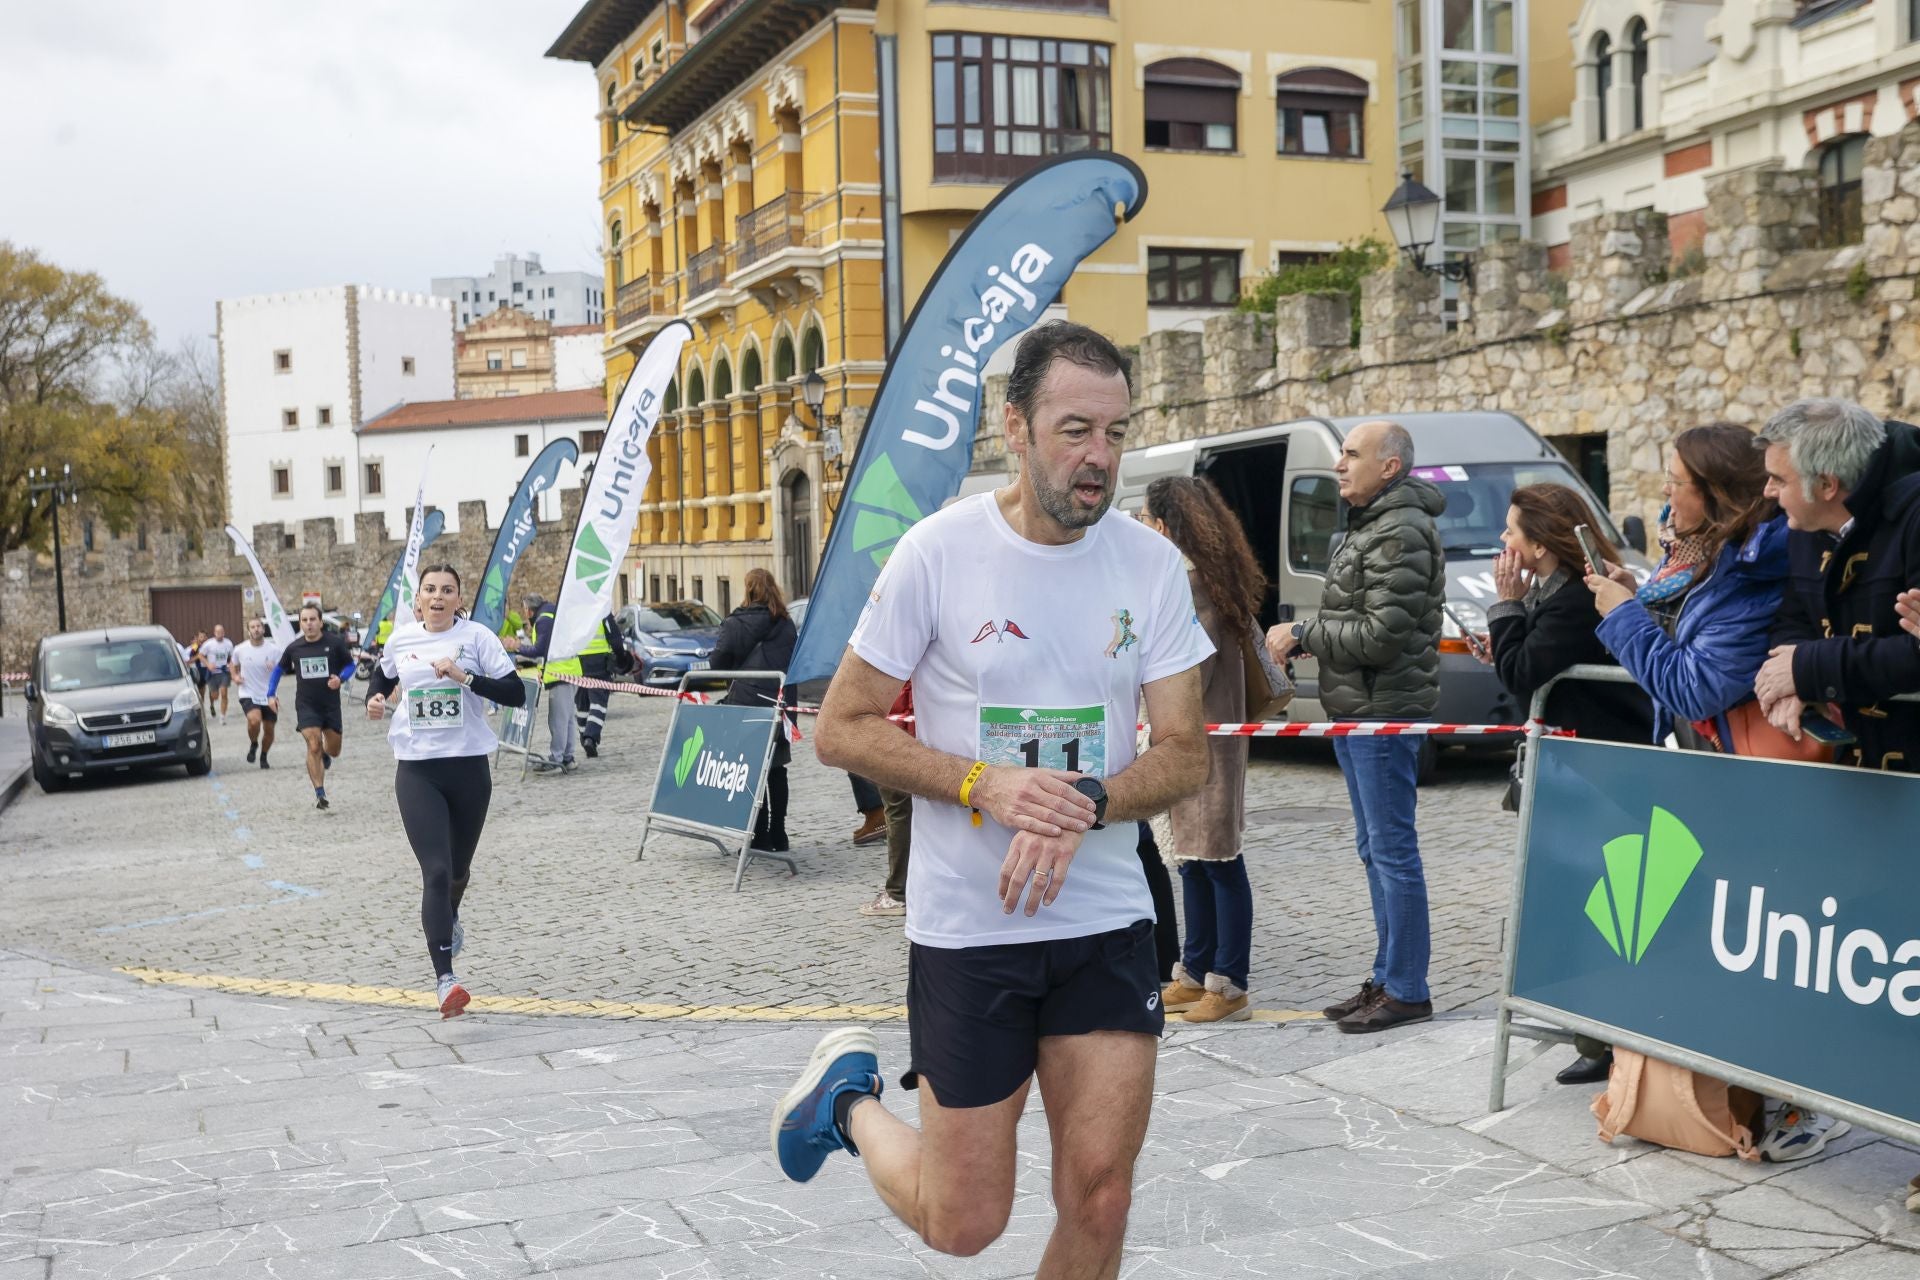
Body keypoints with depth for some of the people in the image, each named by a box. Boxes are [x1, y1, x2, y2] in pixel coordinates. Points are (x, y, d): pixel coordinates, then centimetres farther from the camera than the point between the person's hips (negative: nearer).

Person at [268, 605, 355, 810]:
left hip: (331, 704, 0)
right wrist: (271, 694, 7)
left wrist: (341, 679, -17)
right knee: (314, 747, -14)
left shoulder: (335, 643, -8)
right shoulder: (294, 648, -1)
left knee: (333, 751, 11)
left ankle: (326, 754, 50)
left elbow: (350, 665, 3)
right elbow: (280, 669, 15)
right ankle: (319, 793, -8)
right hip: (306, 706, 0)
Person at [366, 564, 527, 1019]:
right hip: (417, 770, 0)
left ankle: (449, 918, 54)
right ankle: (444, 979, -16)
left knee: (458, 868, 17)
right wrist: (376, 699, 4)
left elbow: (516, 694, -11)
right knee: (436, 871, -14)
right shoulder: (401, 639, 3)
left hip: (468, 766, 0)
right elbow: (384, 674, 25)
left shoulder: (477, 637, -5)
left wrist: (464, 677, -21)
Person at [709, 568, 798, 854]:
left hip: (747, 704, -4)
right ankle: (778, 836, 17)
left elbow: (720, 659, -9)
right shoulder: (786, 625, 9)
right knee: (776, 771, 13)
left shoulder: (738, 623, -5)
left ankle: (761, 837, -1)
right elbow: (795, 663, 9)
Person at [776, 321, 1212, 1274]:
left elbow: (1187, 755, -1)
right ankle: (849, 1094, 35)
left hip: (1107, 920, 3)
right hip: (965, 930, -3)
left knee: (1099, 1203, 3)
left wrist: (1086, 804, -20)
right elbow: (840, 730, -7)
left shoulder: (1151, 563, -2)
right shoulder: (938, 552, -11)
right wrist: (985, 785, -20)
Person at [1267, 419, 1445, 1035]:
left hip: (1384, 714, -11)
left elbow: (1382, 636, -22)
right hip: (1355, 711, 11)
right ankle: (1386, 979, 24)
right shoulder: (1366, 527, 17)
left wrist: (1302, 634, -13)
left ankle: (1407, 990, 1)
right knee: (1374, 850, 15)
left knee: (1393, 850, -5)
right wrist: (1299, 639, 7)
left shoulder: (1401, 534, -15)